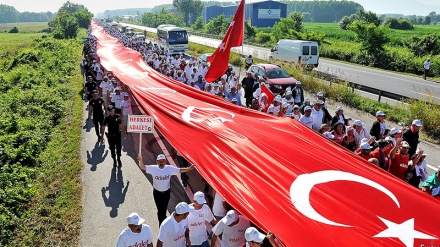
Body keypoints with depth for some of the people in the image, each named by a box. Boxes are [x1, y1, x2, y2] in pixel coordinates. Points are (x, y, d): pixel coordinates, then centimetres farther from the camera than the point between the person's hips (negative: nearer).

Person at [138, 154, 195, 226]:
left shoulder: (170, 168, -13)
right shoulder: (153, 168, -16)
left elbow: (180, 170, -6)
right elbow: (143, 167, -21)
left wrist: (188, 169, -19)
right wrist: (140, 160, -41)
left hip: (166, 192, 1)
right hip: (157, 192, -1)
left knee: (164, 208, 15)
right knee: (159, 209, 6)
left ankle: (163, 221, 41)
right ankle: (161, 223, 27)